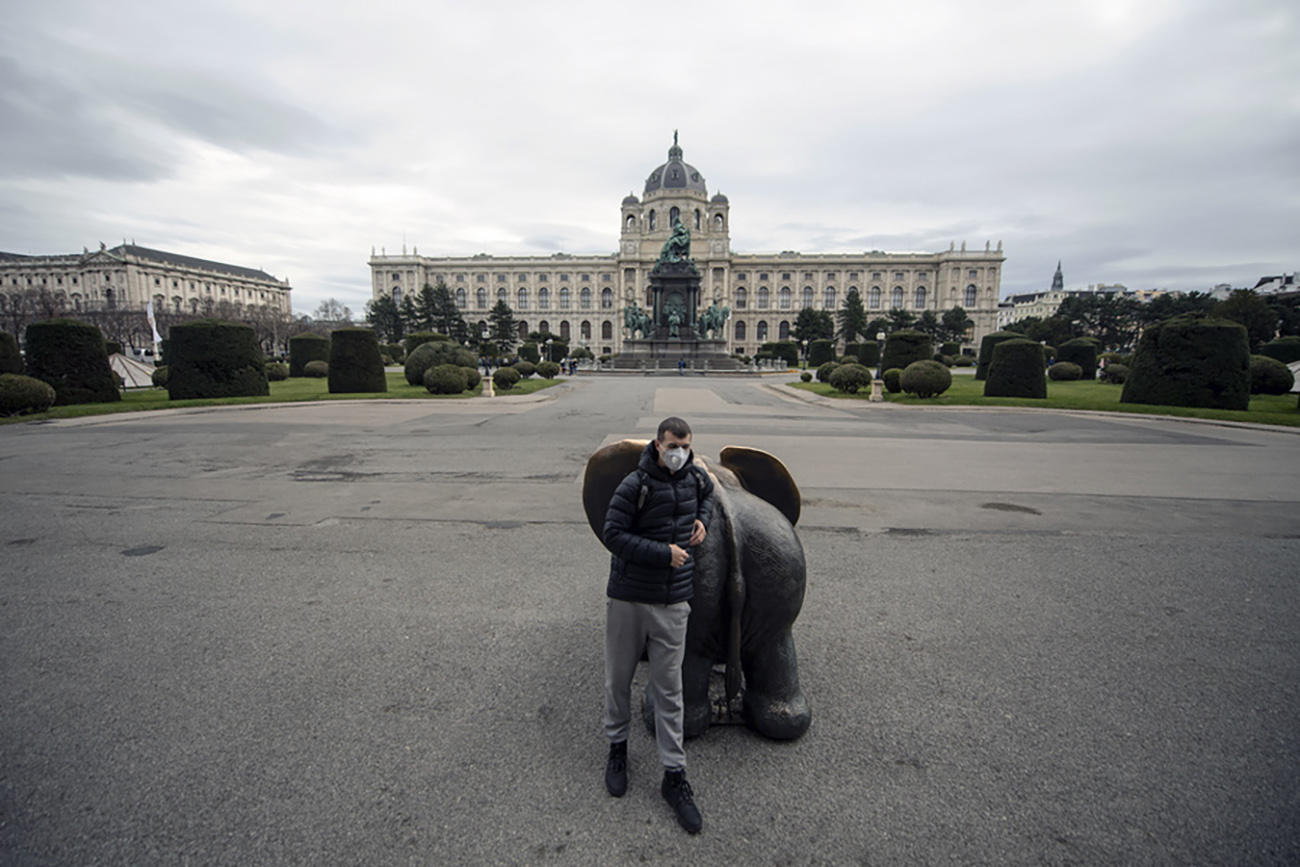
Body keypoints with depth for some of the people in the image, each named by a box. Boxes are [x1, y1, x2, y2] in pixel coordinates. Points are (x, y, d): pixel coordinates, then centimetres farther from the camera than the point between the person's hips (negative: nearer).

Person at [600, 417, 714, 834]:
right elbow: (613, 534, -15)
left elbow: (707, 494, 27)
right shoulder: (635, 485, -14)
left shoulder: (695, 477, 2)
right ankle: (617, 746, 38)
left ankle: (674, 775, 19)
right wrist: (664, 553, -18)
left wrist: (703, 519, 7)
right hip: (627, 599, -2)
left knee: (668, 689, 8)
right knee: (618, 678, 14)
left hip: (672, 603, 3)